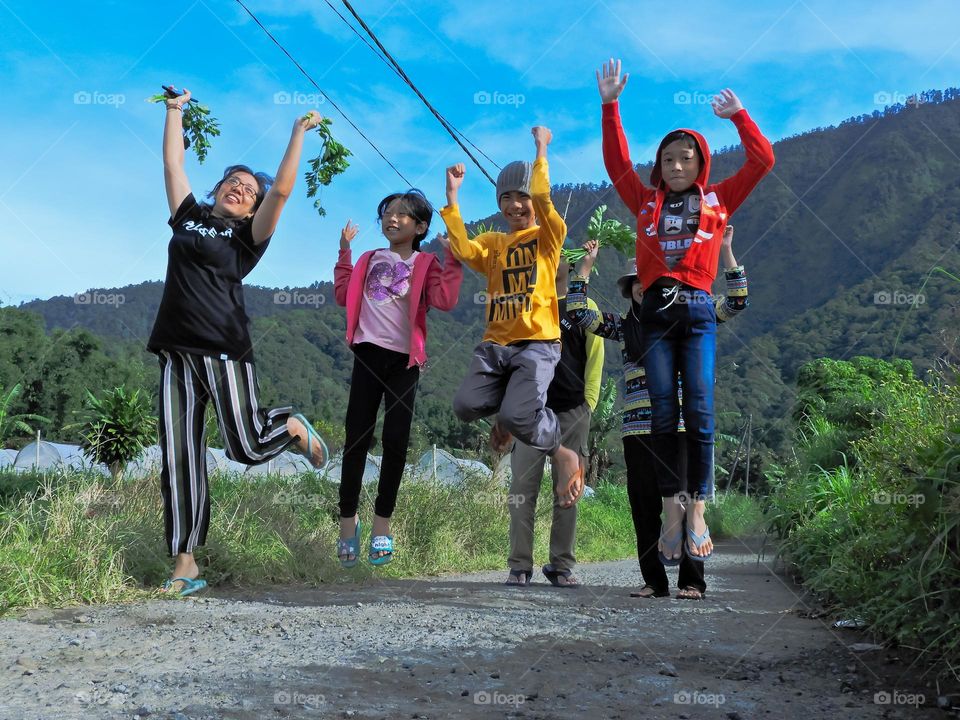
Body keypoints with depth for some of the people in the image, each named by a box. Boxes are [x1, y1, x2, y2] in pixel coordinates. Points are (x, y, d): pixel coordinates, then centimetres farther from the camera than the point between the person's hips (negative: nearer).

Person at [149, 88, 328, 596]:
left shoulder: (247, 235, 6)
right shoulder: (188, 216, 17)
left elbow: (282, 190, -5)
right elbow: (172, 162, 22)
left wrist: (299, 132, -2)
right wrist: (175, 110, 27)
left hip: (223, 350, -4)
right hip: (176, 351, 4)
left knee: (247, 448, -6)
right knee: (179, 458, -1)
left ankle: (293, 427, 29)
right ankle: (185, 564, 4)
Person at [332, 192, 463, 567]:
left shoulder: (426, 264, 6)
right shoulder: (369, 260, 17)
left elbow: (444, 300, -9)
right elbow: (344, 295, 10)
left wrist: (452, 259, -9)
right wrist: (344, 252, 13)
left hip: (404, 359, -2)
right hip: (368, 353, 2)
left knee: (395, 441, -1)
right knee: (356, 438, -1)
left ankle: (382, 524, 11)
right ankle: (348, 519, 9)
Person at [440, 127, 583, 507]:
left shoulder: (548, 237, 6)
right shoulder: (493, 241, 17)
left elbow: (542, 198, -15)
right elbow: (464, 250, -5)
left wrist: (541, 147, -9)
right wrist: (452, 196, -8)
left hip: (538, 343, -4)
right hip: (495, 343, 5)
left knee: (517, 418, -26)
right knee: (466, 406, -18)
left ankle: (564, 455, 5)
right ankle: (508, 408, 18)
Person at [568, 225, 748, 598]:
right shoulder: (623, 326, 16)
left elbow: (736, 302, 6)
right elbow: (578, 311, 13)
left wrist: (726, 252, 2)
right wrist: (587, 262, 13)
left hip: (681, 425, -3)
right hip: (637, 428, 3)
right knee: (644, 506, 4)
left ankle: (691, 581, 2)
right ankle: (654, 580, 12)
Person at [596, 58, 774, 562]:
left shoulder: (717, 199, 14)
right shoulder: (645, 201, 16)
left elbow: (762, 161, 11)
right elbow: (616, 161, 12)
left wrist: (738, 116, 9)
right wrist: (610, 106, 8)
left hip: (697, 311, -1)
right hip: (655, 311, 1)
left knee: (700, 411, -10)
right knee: (663, 415, -4)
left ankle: (697, 508, -3)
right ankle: (671, 507, 3)